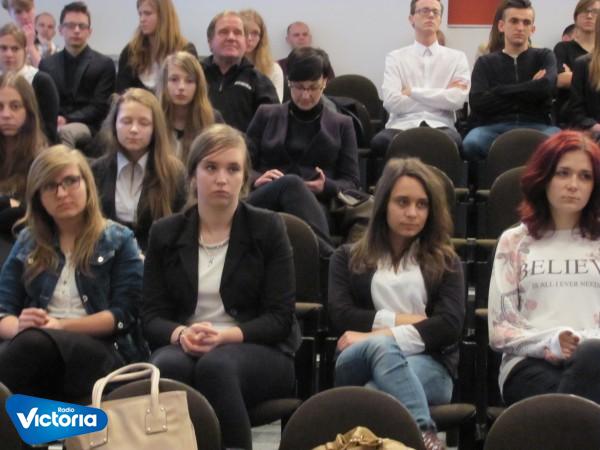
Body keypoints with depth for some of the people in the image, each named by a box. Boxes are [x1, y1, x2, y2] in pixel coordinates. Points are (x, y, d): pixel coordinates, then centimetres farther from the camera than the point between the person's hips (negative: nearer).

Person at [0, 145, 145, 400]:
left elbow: (126, 314, 1)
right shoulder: (27, 243, 21)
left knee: (35, 343, -39)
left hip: (103, 352, -2)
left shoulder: (118, 240, 12)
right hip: (40, 345, 3)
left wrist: (62, 326, -11)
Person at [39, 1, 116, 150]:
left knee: (65, 131, -39)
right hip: (51, 125, 2)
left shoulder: (104, 64, 8)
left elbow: (100, 106, -1)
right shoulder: (47, 64, 19)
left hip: (86, 126, -2)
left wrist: (67, 119, -15)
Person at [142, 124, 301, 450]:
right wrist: (180, 334, -19)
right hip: (184, 346, 2)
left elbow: (280, 317, -2)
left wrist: (227, 336, -20)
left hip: (260, 352, -1)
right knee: (167, 366, -34)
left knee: (216, 365, -36)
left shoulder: (268, 228, 4)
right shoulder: (165, 234, 10)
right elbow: (152, 317, 5)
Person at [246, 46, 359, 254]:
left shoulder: (341, 124, 21)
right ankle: (326, 255, -59)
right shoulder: (266, 115, 21)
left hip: (315, 205, 0)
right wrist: (257, 179, -10)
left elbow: (351, 183, 14)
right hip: (263, 201, 0)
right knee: (291, 183, -39)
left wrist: (327, 187, -10)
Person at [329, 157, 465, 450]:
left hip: (428, 364, 1)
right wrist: (399, 320, -5)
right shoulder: (348, 258, 23)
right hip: (358, 364, -1)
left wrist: (384, 335, -9)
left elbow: (450, 324, 1)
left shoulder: (444, 261, 21)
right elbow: (341, 315, 4)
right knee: (380, 346, -41)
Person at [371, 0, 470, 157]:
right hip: (403, 125, 1)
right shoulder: (396, 58, 11)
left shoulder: (456, 58, 13)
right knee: (380, 141, -36)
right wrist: (442, 96, -2)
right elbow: (391, 102, -4)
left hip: (440, 126, 0)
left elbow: (457, 100, -4)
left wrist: (412, 91, -3)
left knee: (453, 141, -39)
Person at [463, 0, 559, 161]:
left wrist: (500, 91, 1)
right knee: (471, 144, -37)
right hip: (495, 127, 0)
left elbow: (545, 87, -5)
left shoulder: (544, 57, 19)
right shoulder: (485, 62, 19)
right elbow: (477, 102, -1)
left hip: (536, 126, 0)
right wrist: (530, 88, 2)